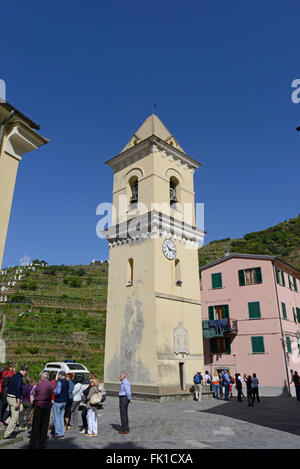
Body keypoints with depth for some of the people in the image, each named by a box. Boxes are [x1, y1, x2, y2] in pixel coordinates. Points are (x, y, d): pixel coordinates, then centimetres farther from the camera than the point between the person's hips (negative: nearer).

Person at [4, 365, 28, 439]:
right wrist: (18, 402, -21)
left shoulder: (14, 375, 9)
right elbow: (18, 390, -24)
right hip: (14, 398, -9)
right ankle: (7, 434, 8)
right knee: (15, 417, 2)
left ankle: (8, 422, 18)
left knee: (21, 408, 24)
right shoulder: (20, 378, -20)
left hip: (8, 396, 9)